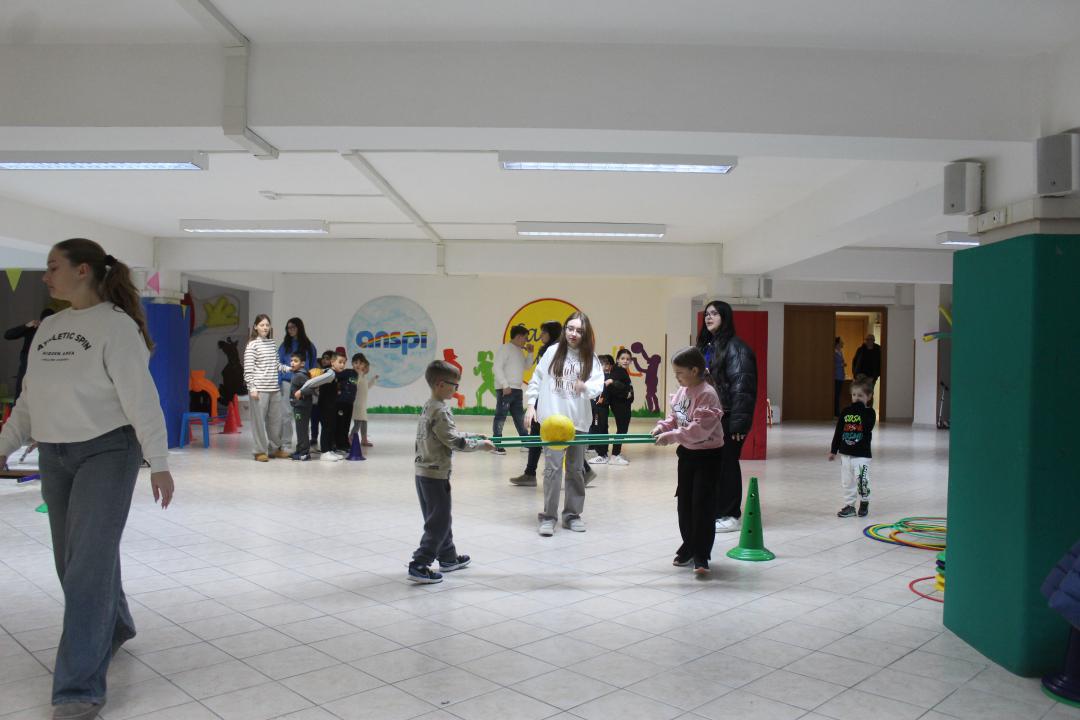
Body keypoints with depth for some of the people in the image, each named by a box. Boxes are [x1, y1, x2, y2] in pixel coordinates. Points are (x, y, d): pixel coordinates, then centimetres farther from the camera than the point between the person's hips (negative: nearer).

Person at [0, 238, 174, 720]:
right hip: (54, 456, 7)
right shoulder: (49, 327, 11)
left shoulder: (115, 324, -11)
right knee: (74, 560, 16)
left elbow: (141, 397, -16)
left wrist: (158, 463, -19)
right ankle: (113, 628, 40)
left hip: (106, 451, -7)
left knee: (89, 565, -9)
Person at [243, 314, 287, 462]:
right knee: (259, 419, 0)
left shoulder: (272, 343, 12)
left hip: (273, 388, 6)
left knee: (276, 418, 11)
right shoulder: (252, 345, -6)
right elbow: (248, 368, -9)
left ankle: (275, 448, 25)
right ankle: (260, 451, 9)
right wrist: (252, 388, -14)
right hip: (259, 388, -6)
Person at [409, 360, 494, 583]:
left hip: (423, 471, 10)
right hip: (436, 473, -10)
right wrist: (481, 444, -9)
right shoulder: (441, 410, -19)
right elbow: (455, 441, -20)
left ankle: (448, 557, 32)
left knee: (439, 518, 19)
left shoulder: (429, 406, 11)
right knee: (438, 522, -3)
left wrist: (475, 436, 18)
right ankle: (419, 565, -3)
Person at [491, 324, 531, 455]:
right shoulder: (504, 348, -9)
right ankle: (497, 445, -3)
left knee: (520, 418, 13)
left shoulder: (519, 351, 16)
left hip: (517, 389, 9)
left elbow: (526, 367, 26)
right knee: (501, 417, -5)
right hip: (505, 389, -9)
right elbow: (498, 368, -16)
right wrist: (505, 385, -21)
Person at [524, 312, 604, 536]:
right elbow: (537, 379, 6)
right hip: (552, 418, -2)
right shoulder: (552, 352, 0)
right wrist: (531, 405, 1)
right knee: (553, 467, -7)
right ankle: (548, 516, 3)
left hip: (579, 420, 2)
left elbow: (598, 385, -7)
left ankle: (572, 514, 25)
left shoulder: (590, 358, 2)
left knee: (576, 469, 11)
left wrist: (586, 387, -28)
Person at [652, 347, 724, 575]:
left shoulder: (707, 394, -22)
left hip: (708, 454, -8)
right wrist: (663, 427, -7)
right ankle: (689, 545, 29)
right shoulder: (682, 391, 4)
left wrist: (672, 436, -30)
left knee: (702, 504, -7)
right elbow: (674, 416, 13)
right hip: (687, 453, 8)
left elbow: (699, 428, -29)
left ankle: (701, 555, -1)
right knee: (685, 502, 14)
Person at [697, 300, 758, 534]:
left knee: (726, 464, 0)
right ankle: (715, 510, 24)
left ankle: (730, 515, 11)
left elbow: (742, 386, -16)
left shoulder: (735, 347, -10)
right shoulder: (706, 346, 16)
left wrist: (738, 422, -21)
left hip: (727, 418, -8)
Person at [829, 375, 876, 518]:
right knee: (847, 482, 8)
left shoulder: (869, 412, -3)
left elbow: (868, 427, -23)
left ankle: (864, 502, 16)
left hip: (862, 455, -4)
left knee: (862, 480, -8)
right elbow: (838, 432, 10)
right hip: (845, 454, 4)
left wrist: (862, 410, -21)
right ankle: (849, 506, 18)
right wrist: (833, 450, 10)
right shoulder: (846, 412, 6)